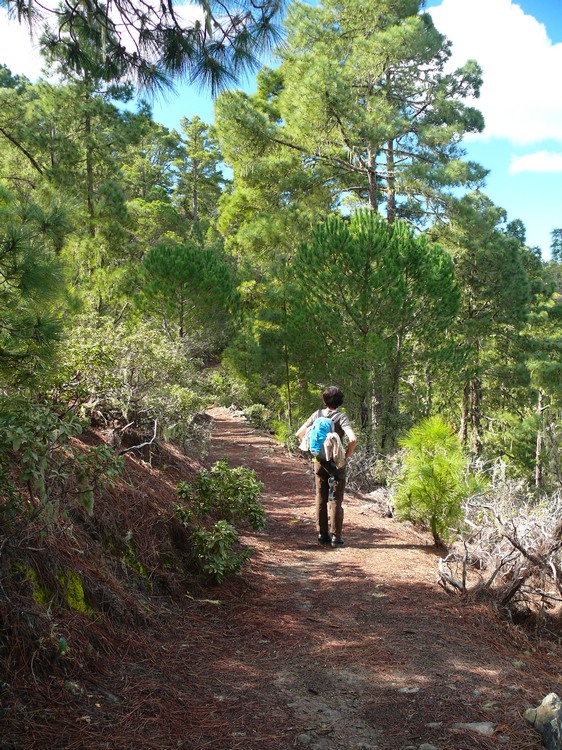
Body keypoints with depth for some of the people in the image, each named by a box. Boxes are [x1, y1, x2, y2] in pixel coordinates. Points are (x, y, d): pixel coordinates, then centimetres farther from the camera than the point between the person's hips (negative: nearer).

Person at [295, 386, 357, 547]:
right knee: (335, 499, 4)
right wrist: (347, 454, -8)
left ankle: (322, 534, 17)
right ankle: (335, 536, 6)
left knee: (320, 499, 12)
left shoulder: (317, 415, 1)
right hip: (336, 463, -3)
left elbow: (299, 434, 2)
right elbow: (353, 439, -24)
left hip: (319, 462, 4)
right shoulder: (341, 417, -12)